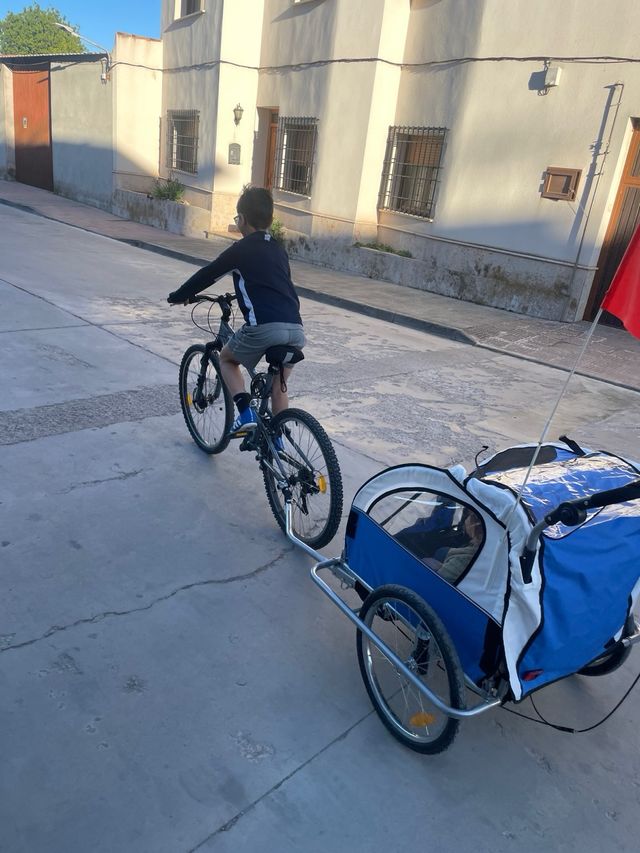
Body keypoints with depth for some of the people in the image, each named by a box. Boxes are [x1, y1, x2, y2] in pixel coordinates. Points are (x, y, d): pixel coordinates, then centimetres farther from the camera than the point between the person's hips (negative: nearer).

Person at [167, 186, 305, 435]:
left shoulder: (241, 249, 7)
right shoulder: (279, 250, 23)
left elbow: (207, 275, 15)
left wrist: (178, 297, 30)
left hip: (264, 328, -5)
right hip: (296, 329, 6)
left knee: (227, 358, 23)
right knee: (279, 388, 24)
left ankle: (246, 415, 8)